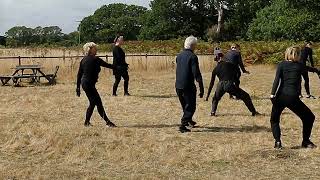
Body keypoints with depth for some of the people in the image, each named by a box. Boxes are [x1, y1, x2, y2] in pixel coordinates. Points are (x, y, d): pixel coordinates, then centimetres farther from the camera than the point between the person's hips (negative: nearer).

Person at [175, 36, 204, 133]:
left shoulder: (179, 56, 10)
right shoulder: (192, 56, -13)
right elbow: (196, 74, -17)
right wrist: (201, 89, -14)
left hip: (178, 86, 7)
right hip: (188, 86, -7)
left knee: (185, 106, 24)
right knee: (190, 107, 3)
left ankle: (188, 120, 40)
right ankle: (183, 125, -5)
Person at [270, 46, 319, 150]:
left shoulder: (282, 65, 7)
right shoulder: (299, 66, 8)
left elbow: (277, 79, -7)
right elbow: (311, 69, 30)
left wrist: (273, 93, -12)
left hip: (280, 97, 2)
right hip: (293, 98, -1)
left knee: (274, 120, 20)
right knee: (309, 117, 18)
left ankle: (277, 141, 2)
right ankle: (306, 141, 20)